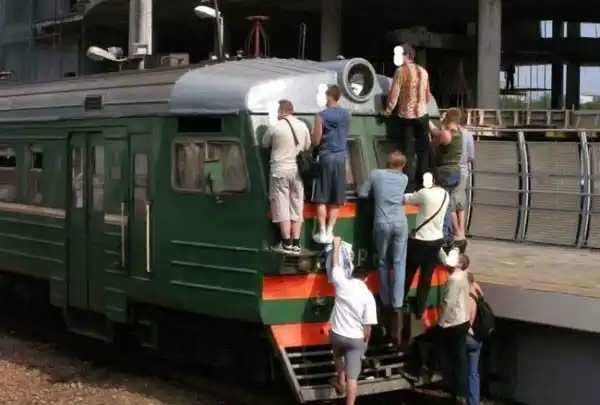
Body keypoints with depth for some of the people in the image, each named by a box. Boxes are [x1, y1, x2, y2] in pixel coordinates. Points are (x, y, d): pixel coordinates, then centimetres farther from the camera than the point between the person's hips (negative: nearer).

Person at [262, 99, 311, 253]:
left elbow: (265, 144, 5)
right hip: (297, 170, 4)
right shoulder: (303, 126, 4)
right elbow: (307, 147, 14)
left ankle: (287, 243, -1)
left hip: (280, 170, -4)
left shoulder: (275, 127, -10)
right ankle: (296, 243, 9)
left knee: (282, 207, 0)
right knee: (296, 207, 9)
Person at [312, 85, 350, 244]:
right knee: (336, 200, 8)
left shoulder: (321, 116, -10)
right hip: (340, 157, 4)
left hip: (326, 157, -4)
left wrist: (314, 136, 13)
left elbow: (315, 141, -8)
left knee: (321, 199, 2)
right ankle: (329, 232, 8)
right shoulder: (346, 114, 6)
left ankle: (322, 232, -1)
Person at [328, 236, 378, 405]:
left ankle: (340, 383, 50)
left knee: (338, 356, 36)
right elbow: (368, 324, -10)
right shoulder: (368, 296, -11)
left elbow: (335, 265, 9)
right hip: (356, 339, -2)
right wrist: (366, 341, 5)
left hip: (337, 334, 3)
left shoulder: (342, 284, -8)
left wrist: (336, 246, 22)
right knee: (352, 376, -3)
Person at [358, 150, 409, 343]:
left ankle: (386, 303, 18)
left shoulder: (375, 174, 5)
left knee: (383, 263, 12)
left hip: (382, 223, -1)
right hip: (400, 223, 1)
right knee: (399, 263, 2)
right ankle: (397, 304, -6)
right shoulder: (404, 178, 12)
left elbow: (362, 194, 8)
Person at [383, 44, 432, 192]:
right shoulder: (423, 71, 10)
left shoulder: (401, 70, -8)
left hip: (406, 116, -4)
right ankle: (422, 184, 11)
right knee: (423, 151, 9)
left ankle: (409, 186, -4)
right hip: (422, 115, 4)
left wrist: (388, 110, 1)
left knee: (408, 152, -1)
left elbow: (394, 93, -11)